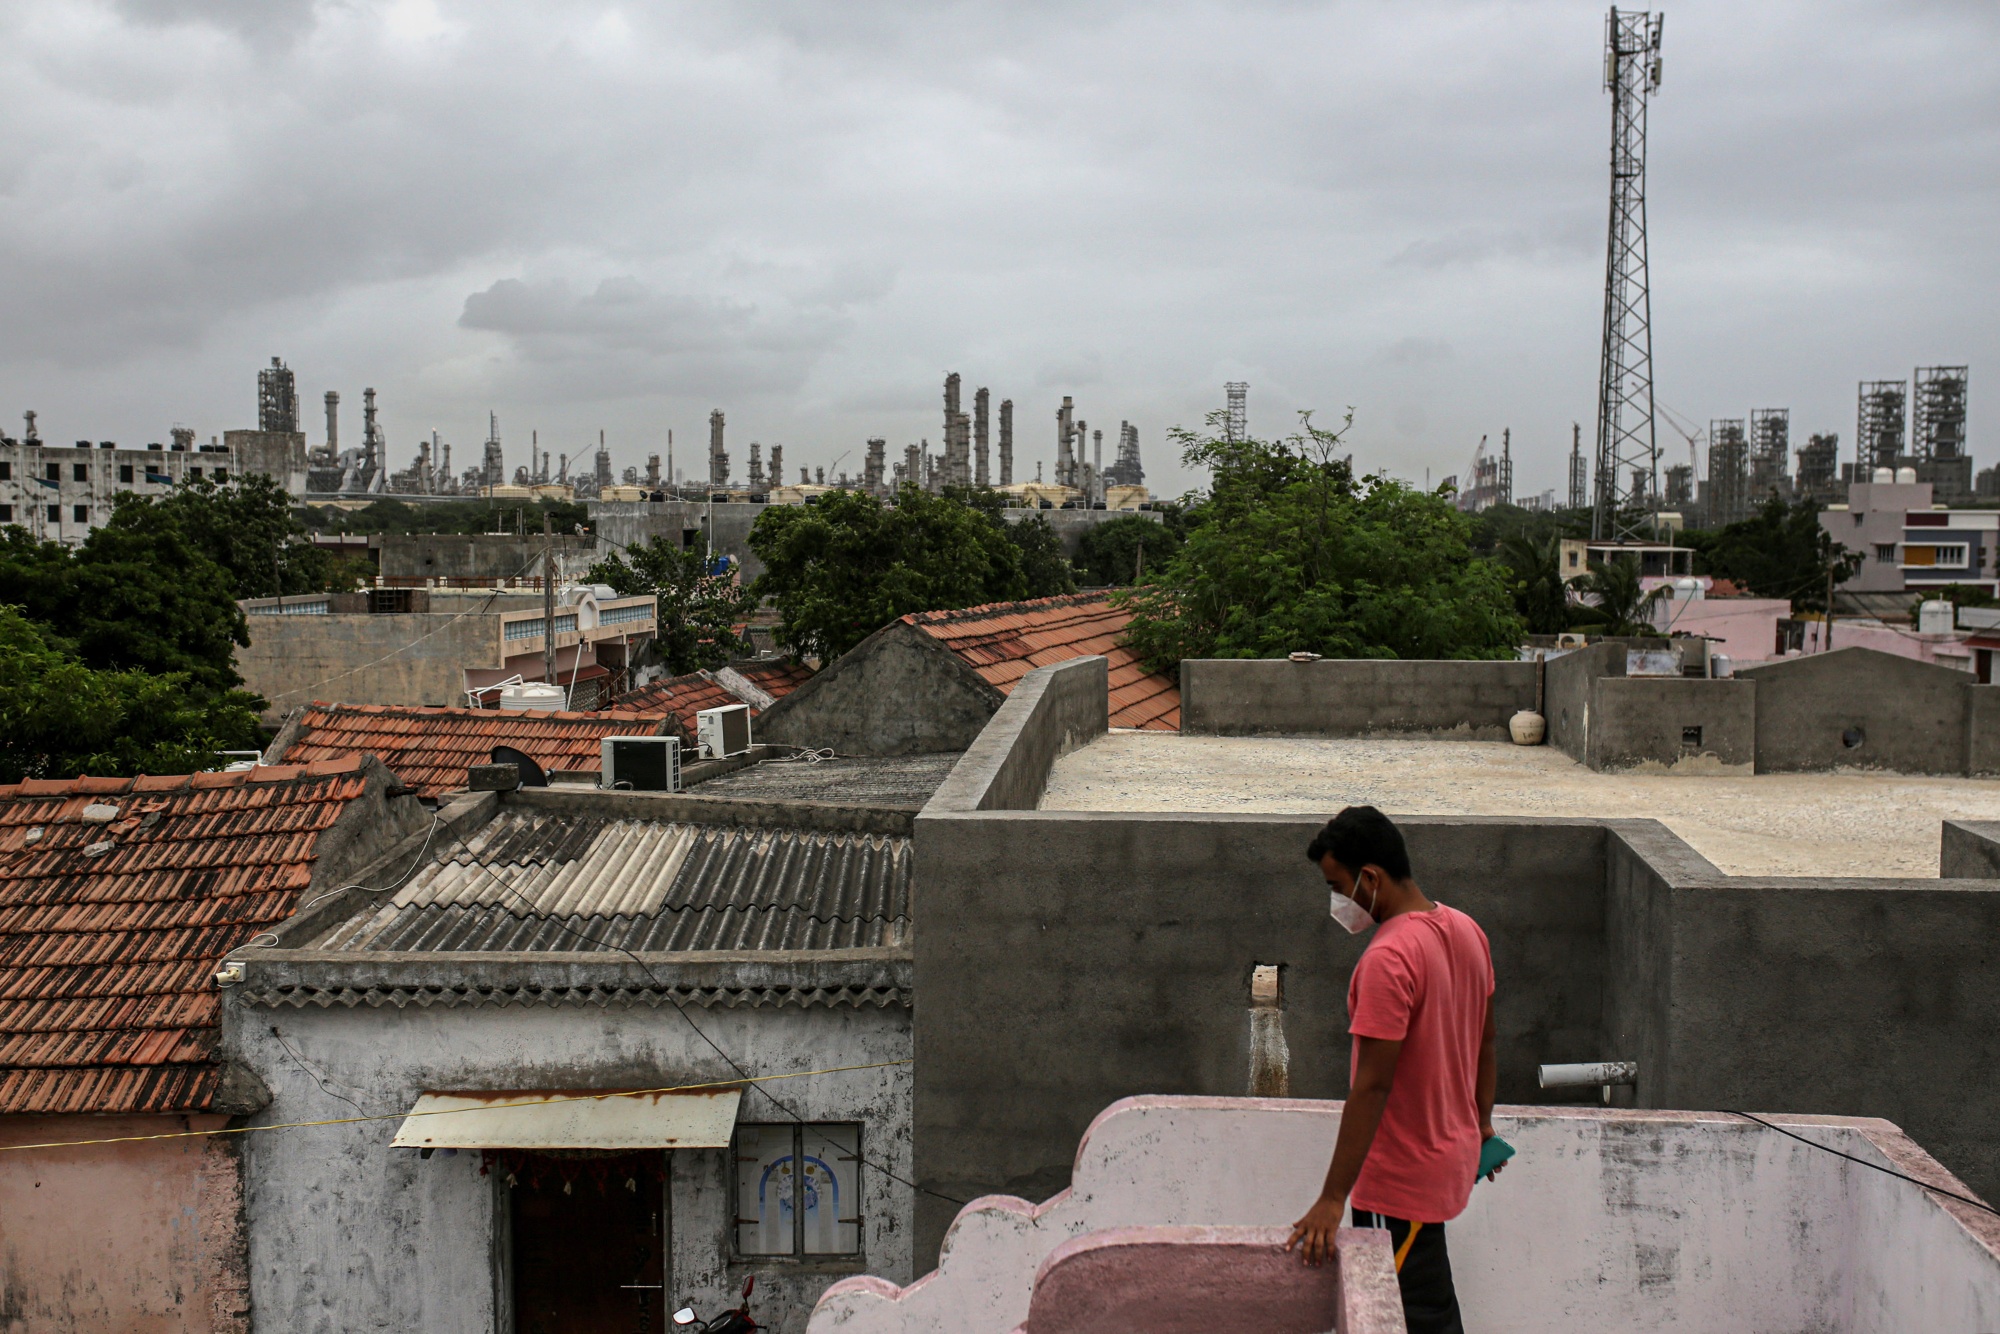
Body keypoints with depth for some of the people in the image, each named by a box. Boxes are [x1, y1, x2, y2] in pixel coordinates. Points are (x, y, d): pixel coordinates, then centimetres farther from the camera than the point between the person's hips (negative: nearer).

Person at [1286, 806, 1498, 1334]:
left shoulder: (1387, 959, -25)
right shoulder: (1466, 930, 3)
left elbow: (1371, 1086, -27)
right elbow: (1485, 1041, 15)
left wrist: (1332, 1200, -24)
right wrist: (1482, 1121, 28)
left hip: (1403, 1180, -9)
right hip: (1452, 1150, 9)